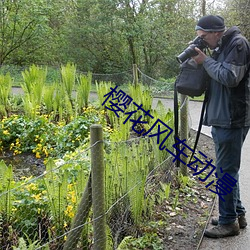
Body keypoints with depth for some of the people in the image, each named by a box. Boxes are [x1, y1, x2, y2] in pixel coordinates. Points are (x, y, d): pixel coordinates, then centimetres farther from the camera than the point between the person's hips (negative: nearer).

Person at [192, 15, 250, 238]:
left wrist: (206, 61, -11)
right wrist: (203, 60, 4)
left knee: (226, 171, -3)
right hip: (221, 119, 10)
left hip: (232, 120, -10)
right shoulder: (221, 47, 16)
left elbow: (230, 77, -21)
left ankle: (229, 222, 8)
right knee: (228, 169, 16)